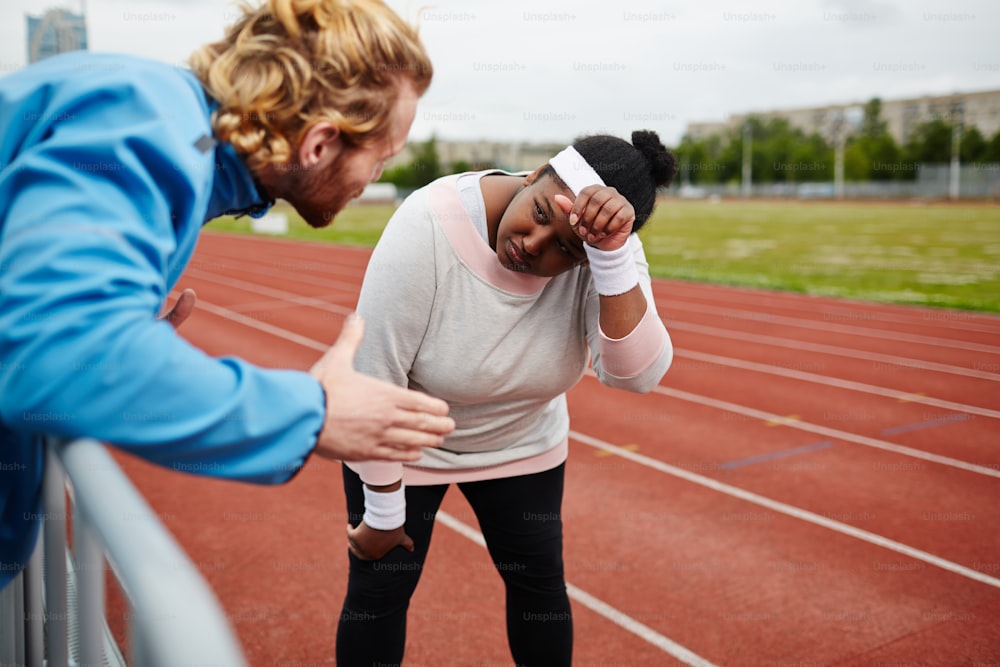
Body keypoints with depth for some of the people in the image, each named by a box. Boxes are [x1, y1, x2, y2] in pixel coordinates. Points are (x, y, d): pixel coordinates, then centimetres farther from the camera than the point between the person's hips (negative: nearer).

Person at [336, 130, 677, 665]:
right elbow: (374, 380, -26)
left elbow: (637, 373, -33)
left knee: (539, 581, 11)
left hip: (520, 441, 3)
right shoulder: (427, 229, -33)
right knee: (378, 592, 3)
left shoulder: (607, 243, -23)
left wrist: (612, 254, -46)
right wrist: (383, 515, -16)